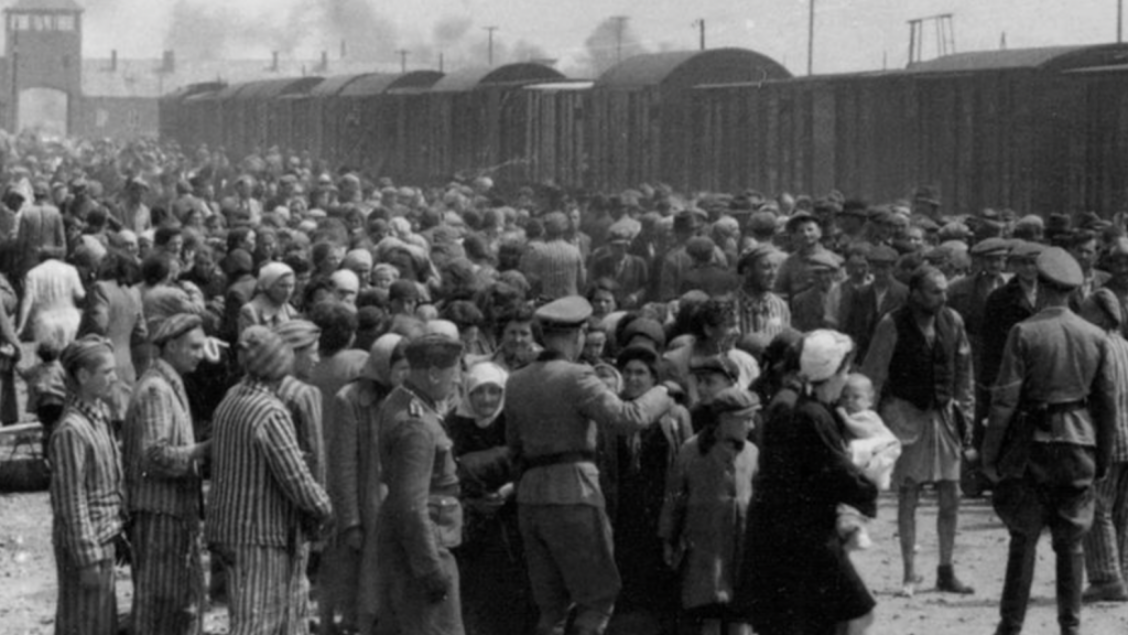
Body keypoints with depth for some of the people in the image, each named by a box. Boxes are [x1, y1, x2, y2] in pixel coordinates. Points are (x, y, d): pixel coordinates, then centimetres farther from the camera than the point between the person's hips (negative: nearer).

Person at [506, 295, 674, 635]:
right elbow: (625, 417, -18)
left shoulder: (516, 382, 12)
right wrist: (660, 395, -2)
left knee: (552, 605, 12)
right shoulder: (576, 378, -10)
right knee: (597, 598, 0)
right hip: (572, 493, -7)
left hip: (530, 496, 7)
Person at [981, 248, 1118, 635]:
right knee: (1071, 541, 10)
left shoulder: (1024, 333, -9)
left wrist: (990, 453, -4)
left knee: (1023, 538, 5)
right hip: (1080, 444, 3)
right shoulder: (1095, 337, 1)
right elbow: (1108, 401, 5)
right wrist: (1104, 456, 14)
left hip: (1034, 443, -3)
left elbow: (1005, 399, -11)